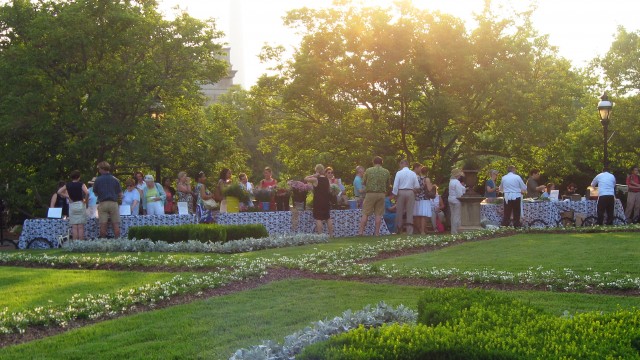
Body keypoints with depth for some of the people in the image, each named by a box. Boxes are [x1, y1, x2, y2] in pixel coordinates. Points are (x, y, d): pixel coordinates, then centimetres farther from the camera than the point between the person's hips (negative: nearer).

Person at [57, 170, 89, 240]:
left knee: (74, 227, 4)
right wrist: (84, 199, -3)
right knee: (81, 227, 0)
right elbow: (87, 192, -20)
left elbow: (59, 192, 1)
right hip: (80, 205, -2)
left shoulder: (68, 185, 5)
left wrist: (67, 197, 2)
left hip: (72, 205, 3)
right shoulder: (81, 184, -5)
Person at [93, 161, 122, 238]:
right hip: (113, 203, 1)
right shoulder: (115, 179, 3)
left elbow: (95, 193, 8)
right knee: (116, 224, 2)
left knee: (103, 225, 0)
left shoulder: (98, 180, -1)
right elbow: (120, 195, 5)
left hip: (102, 203, -1)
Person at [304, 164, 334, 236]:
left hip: (318, 202, -6)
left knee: (318, 219, -5)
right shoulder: (327, 179, 5)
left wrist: (314, 175, -8)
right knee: (328, 218, 13)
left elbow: (305, 179, -8)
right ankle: (331, 234, 15)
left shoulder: (315, 180, -13)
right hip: (326, 201, 6)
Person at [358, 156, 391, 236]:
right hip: (381, 194, 2)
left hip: (370, 193, -2)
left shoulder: (368, 171, -3)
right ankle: (377, 232, 6)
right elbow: (388, 185, 11)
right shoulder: (386, 172, 3)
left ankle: (361, 231, 0)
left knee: (365, 214, 2)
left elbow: (363, 183, 5)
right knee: (378, 214, 6)